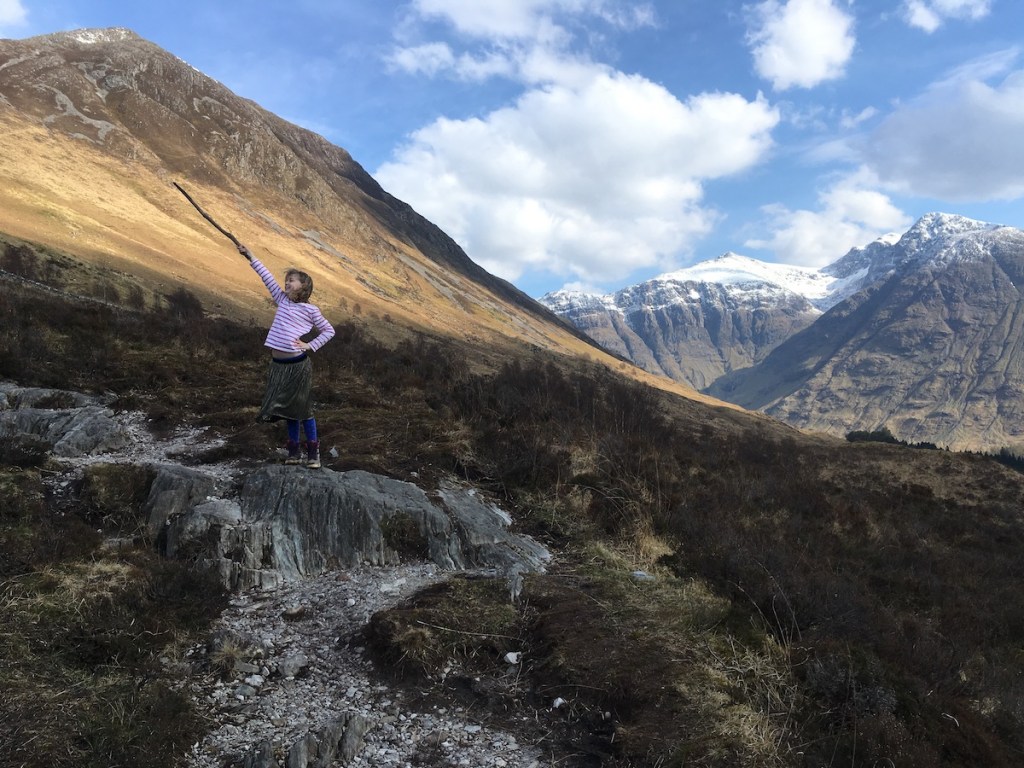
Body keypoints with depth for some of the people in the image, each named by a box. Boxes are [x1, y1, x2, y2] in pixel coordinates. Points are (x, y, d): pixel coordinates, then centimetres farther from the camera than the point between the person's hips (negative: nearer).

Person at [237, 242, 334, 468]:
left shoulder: (310, 310, -3)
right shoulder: (282, 300, 10)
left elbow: (329, 331, 3)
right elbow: (267, 278, 7)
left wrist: (310, 346, -6)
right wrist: (251, 258, 4)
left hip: (298, 364, -5)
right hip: (278, 364, 5)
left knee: (302, 408, 2)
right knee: (288, 408, 12)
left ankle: (313, 452, 12)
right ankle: (294, 451, 22)